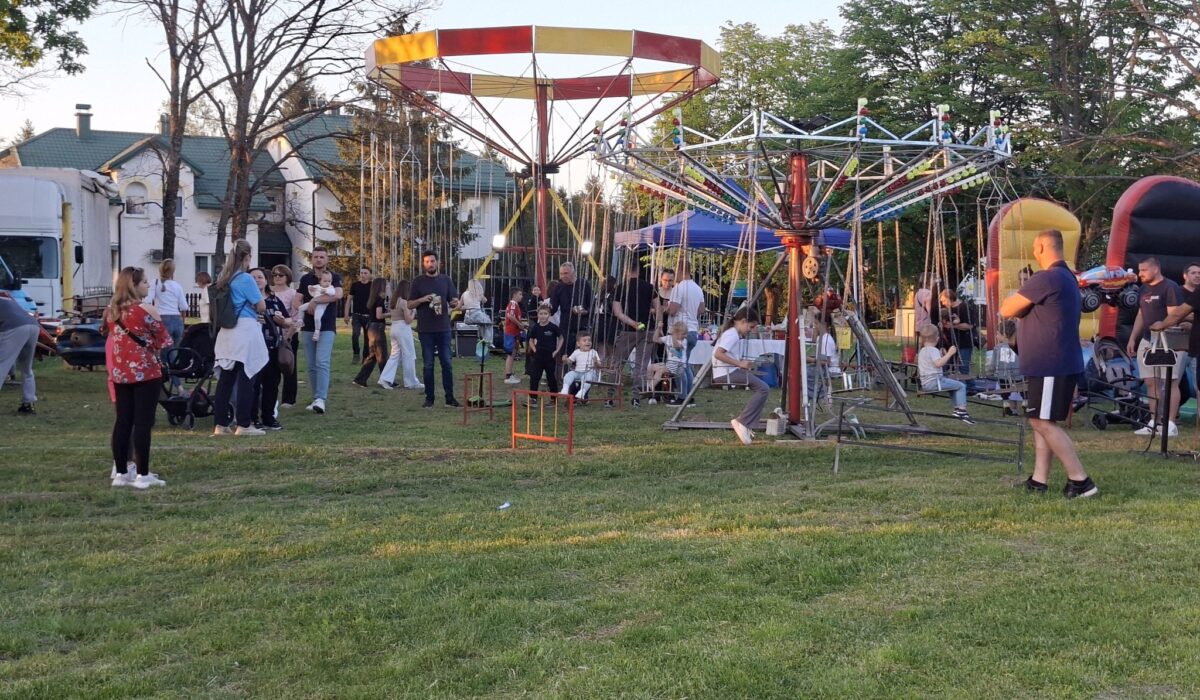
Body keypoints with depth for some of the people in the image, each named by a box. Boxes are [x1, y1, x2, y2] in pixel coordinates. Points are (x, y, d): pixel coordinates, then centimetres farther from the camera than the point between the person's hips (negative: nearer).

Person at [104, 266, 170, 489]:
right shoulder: (146, 310, -11)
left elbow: (108, 336, 18)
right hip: (145, 372, -6)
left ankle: (121, 473, 14)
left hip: (120, 373, 6)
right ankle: (143, 475, -3)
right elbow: (164, 341, -6)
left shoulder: (111, 311, 8)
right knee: (143, 423, -4)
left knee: (123, 422, 10)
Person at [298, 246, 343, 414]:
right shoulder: (305, 278, 13)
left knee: (322, 363, -17)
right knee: (311, 366, 6)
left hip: (326, 328, -4)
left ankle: (321, 399, -24)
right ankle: (317, 399, 13)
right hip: (308, 328, 4)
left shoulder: (334, 277, 2)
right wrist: (306, 307, -13)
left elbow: (338, 294, -18)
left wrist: (315, 300, -18)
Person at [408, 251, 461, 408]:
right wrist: (422, 299, -14)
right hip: (425, 330, -1)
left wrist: (455, 303, -16)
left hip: (443, 328, 1)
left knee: (447, 363, 2)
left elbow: (454, 300, 8)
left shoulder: (445, 280, 8)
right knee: (428, 365, 3)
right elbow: (410, 304, 5)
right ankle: (429, 398, 9)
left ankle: (450, 398, 6)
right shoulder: (418, 282, 5)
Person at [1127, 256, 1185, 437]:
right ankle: (1154, 423, 13)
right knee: (1151, 383, 8)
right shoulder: (1144, 290, 16)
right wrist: (1132, 339, 17)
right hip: (1147, 342, 8)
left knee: (1170, 382, -7)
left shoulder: (1170, 288, -9)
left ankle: (1170, 424, -7)